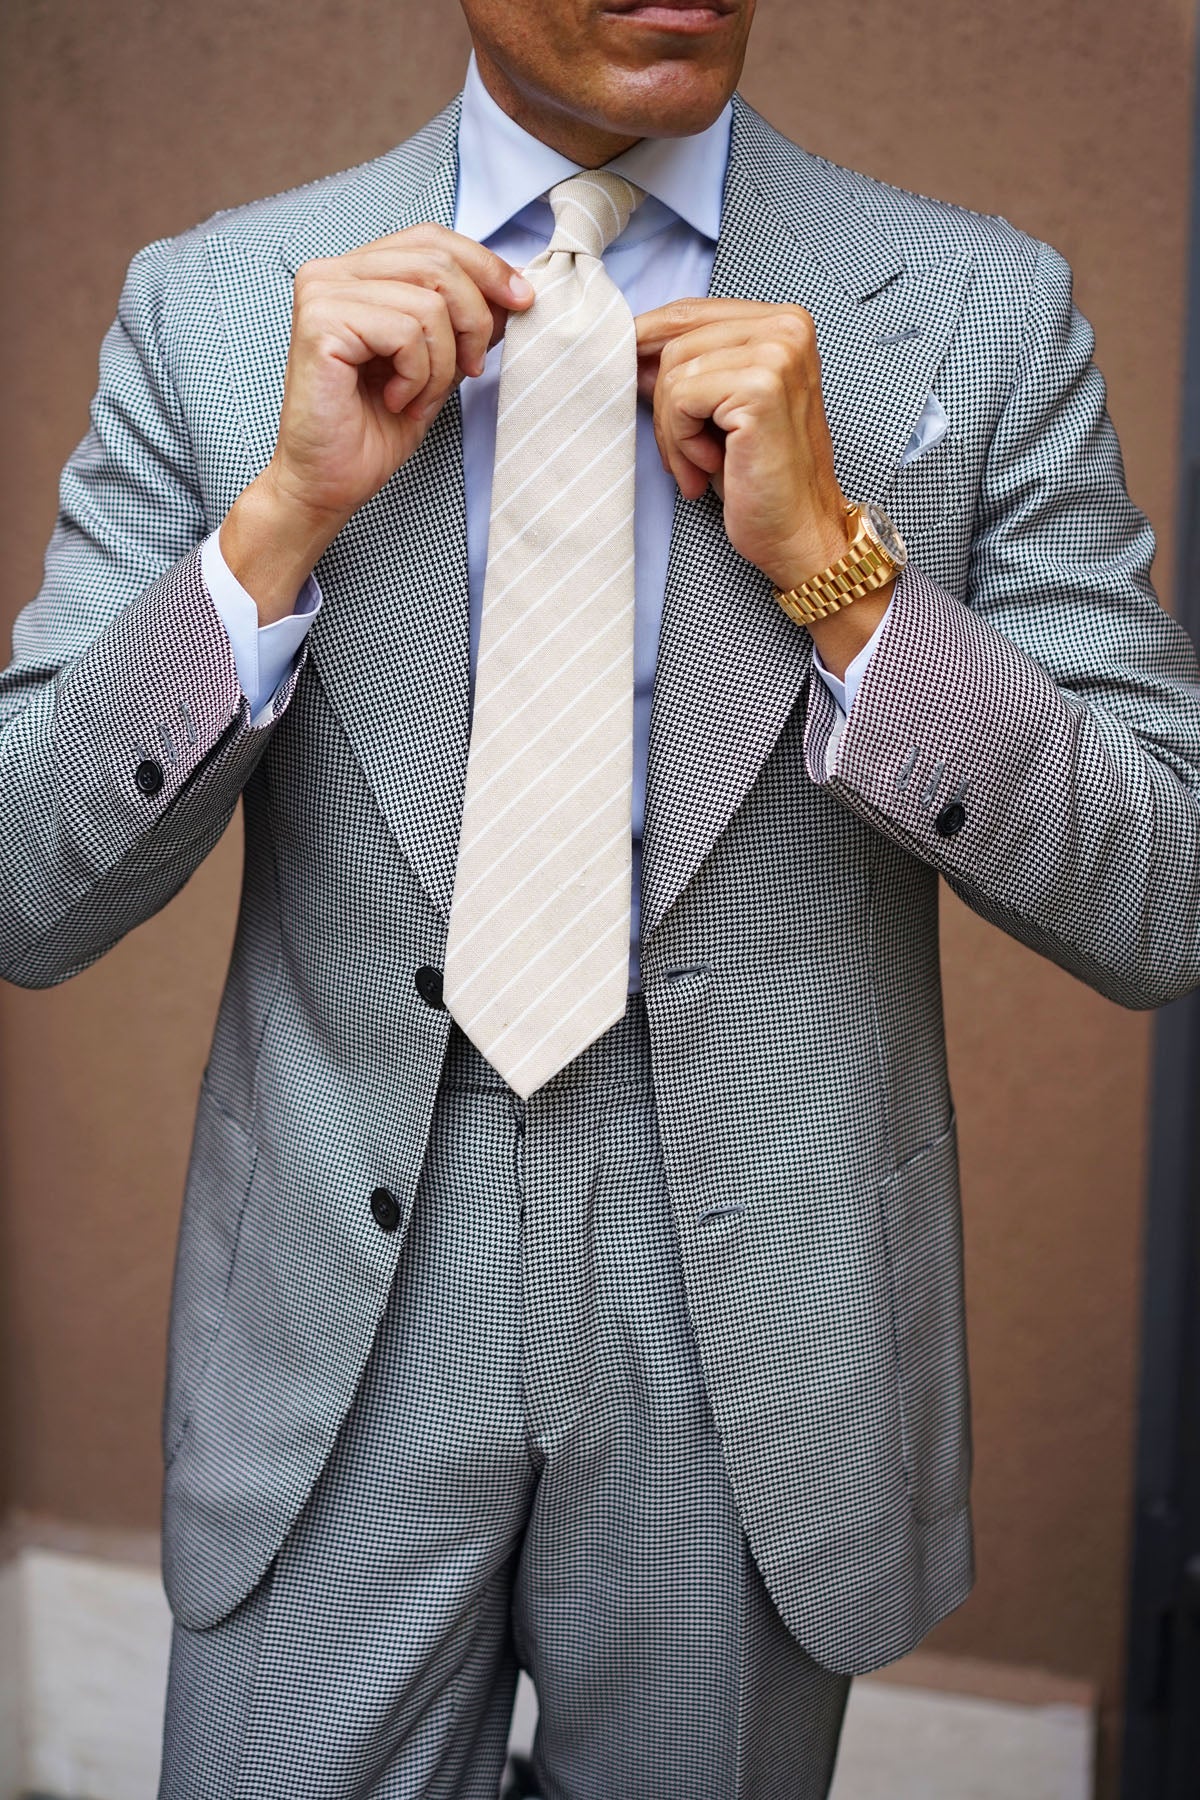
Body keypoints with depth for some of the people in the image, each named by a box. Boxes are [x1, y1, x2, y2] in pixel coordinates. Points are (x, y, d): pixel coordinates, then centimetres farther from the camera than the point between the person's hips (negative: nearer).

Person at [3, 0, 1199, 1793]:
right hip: (341, 1331, 0)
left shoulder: (985, 311, -5)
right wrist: (282, 514, -19)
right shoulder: (209, 303, -3)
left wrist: (833, 562, -19)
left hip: (761, 1348, 1)